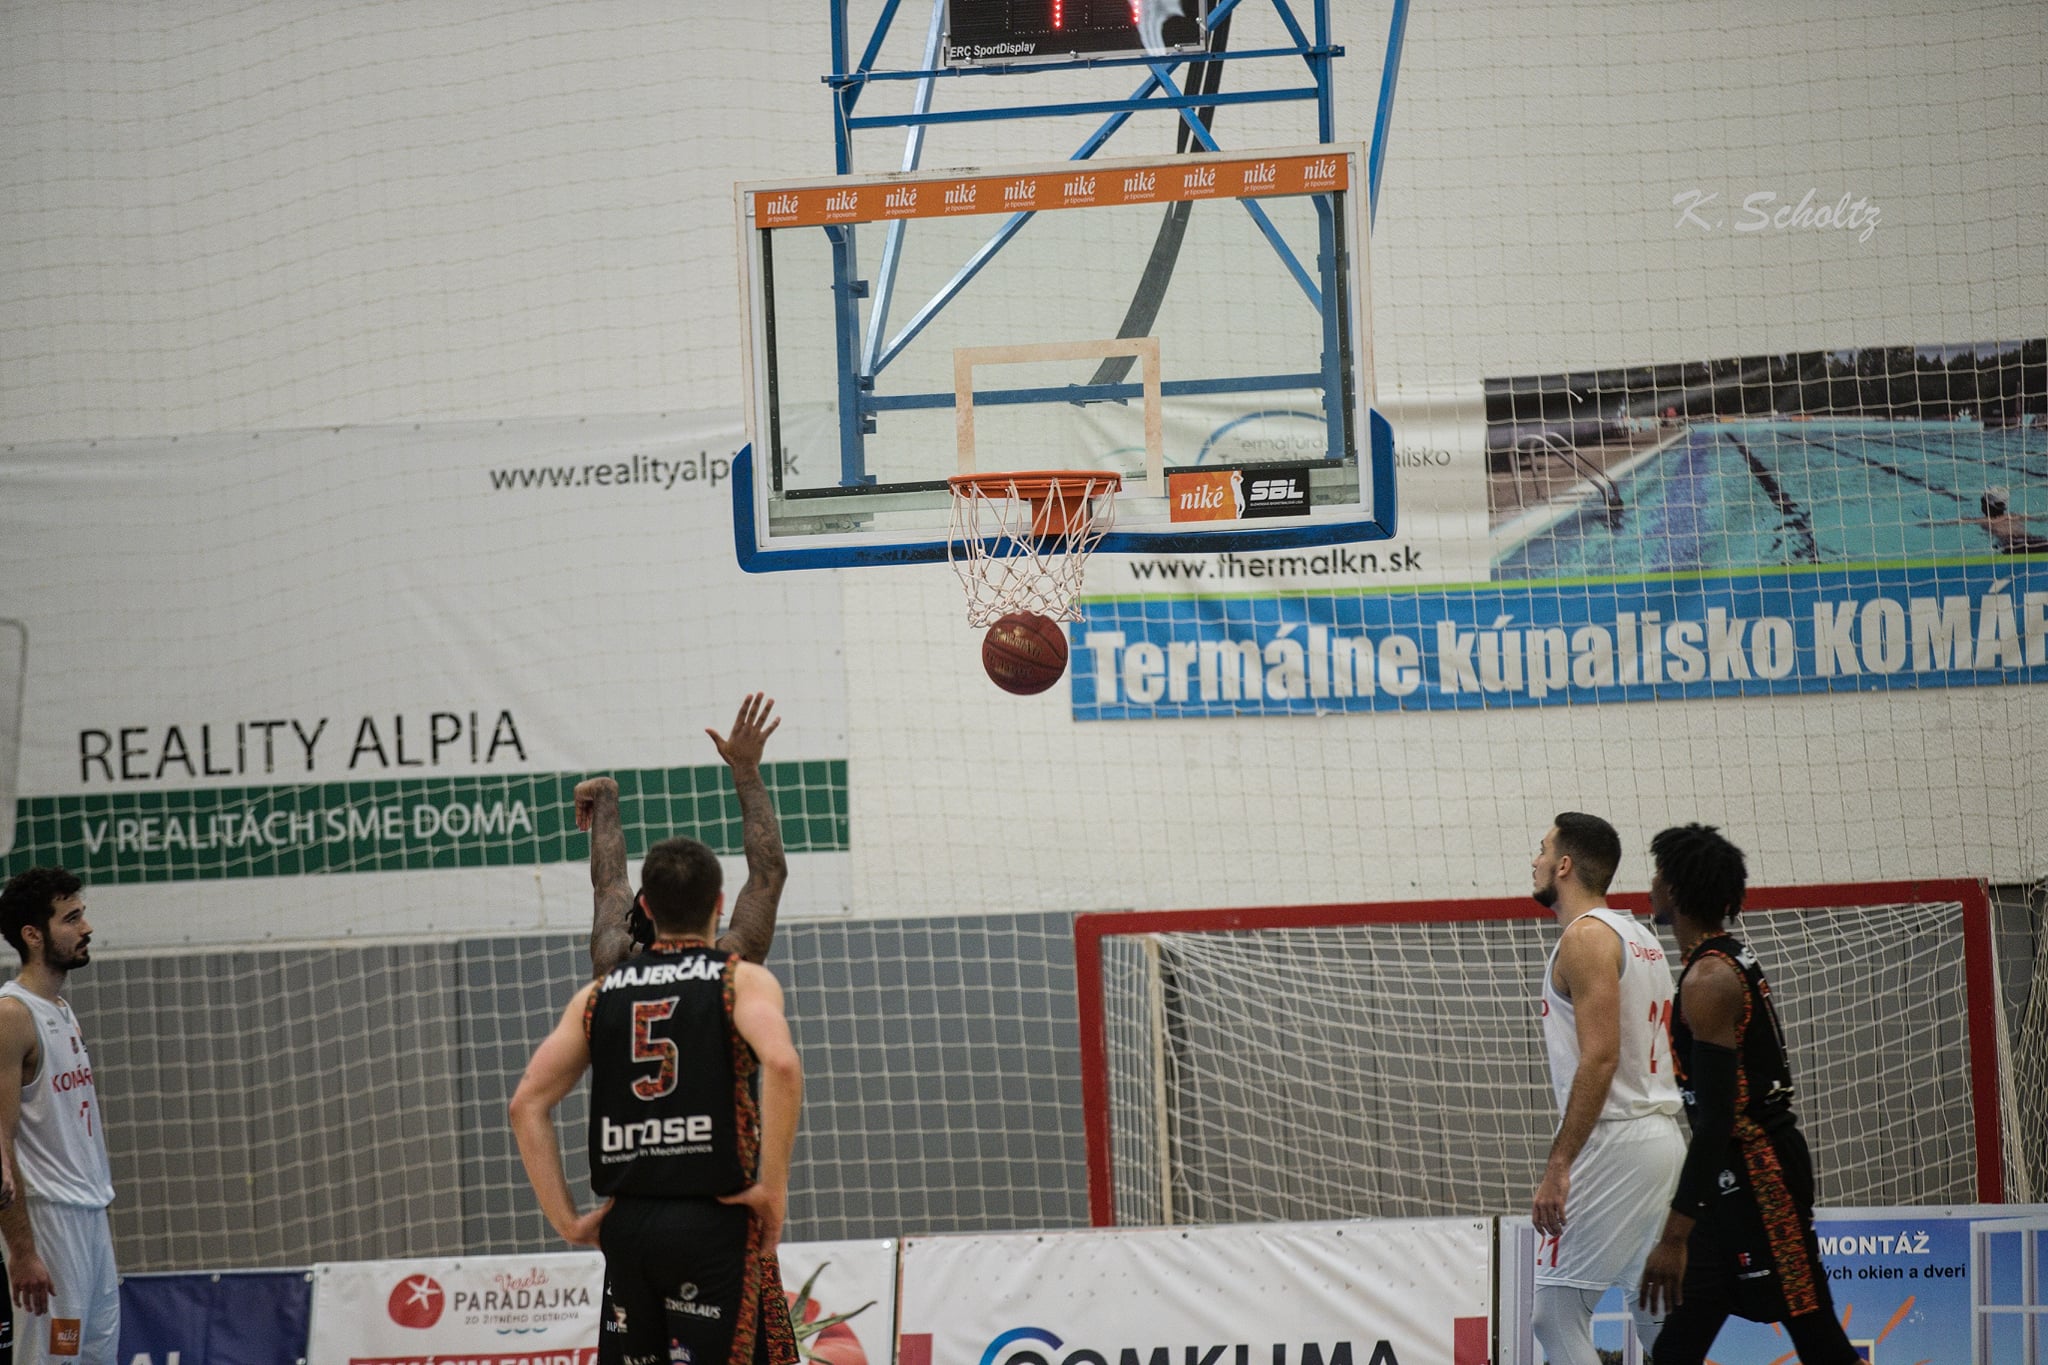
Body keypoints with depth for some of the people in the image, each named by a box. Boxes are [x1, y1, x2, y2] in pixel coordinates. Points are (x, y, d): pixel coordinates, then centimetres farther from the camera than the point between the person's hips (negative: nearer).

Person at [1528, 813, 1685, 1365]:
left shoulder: (1585, 936, -11)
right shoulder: (1638, 936, 19)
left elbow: (1600, 1057, -20)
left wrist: (1558, 1166, -22)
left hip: (1611, 1141, -10)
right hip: (1660, 1136, 10)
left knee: (1557, 1314, -9)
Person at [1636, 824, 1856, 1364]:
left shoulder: (1708, 981, -18)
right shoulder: (1732, 959, 13)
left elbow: (1716, 1117, -24)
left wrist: (1675, 1236, -27)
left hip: (1755, 1172, -10)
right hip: (1738, 1176, 10)